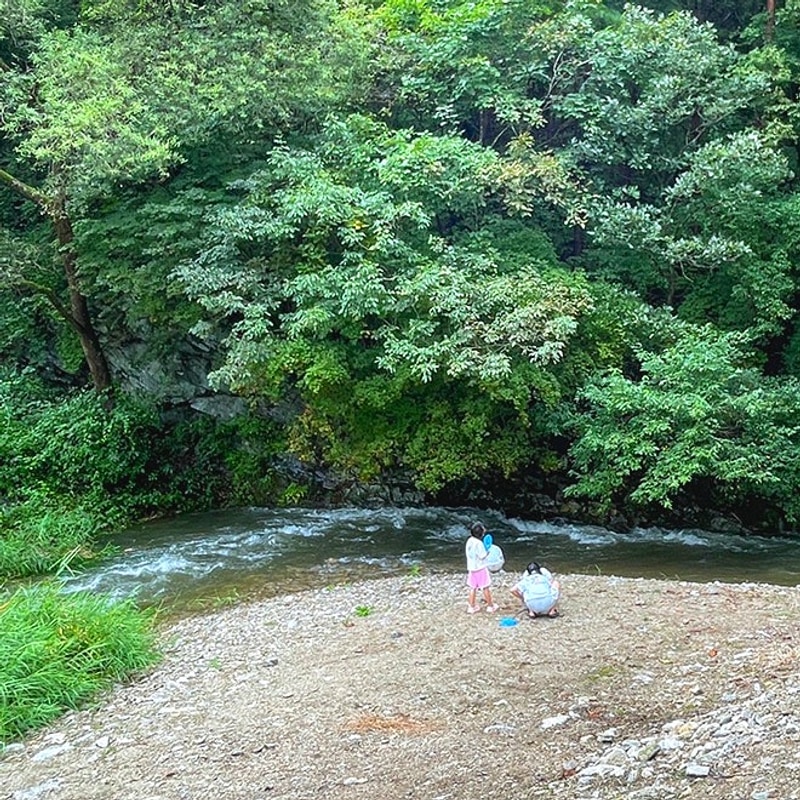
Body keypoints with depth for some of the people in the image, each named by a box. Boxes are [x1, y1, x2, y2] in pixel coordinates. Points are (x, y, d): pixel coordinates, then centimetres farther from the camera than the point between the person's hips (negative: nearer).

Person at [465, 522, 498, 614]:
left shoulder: (469, 541, 2)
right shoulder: (478, 543, -22)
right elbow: (482, 556, -19)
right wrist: (488, 551, -3)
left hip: (471, 568, 7)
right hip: (480, 569, -7)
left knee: (473, 588, 13)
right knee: (485, 588, 6)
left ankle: (471, 606, 17)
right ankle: (490, 606, 16)